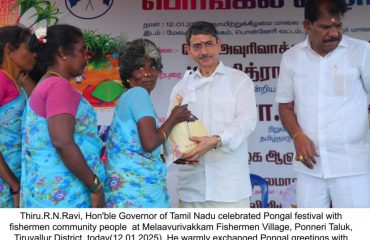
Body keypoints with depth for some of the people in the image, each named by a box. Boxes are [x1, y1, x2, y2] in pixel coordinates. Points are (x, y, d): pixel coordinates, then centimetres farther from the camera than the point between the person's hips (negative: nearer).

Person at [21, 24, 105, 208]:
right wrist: (96, 185, -18)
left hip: (48, 188, 10)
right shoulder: (59, 85, -12)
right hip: (61, 192, -10)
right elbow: (62, 142, -23)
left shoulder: (45, 85, 19)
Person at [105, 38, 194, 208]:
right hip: (138, 187, -10)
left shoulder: (128, 97, 20)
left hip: (127, 184, 10)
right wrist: (174, 118, -4)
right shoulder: (138, 94, -8)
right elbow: (149, 143, -20)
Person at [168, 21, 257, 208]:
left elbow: (247, 120, -8)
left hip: (229, 184, -3)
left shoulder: (239, 80, 5)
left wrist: (217, 140, -26)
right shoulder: (181, 87, 15)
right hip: (192, 184, 3)